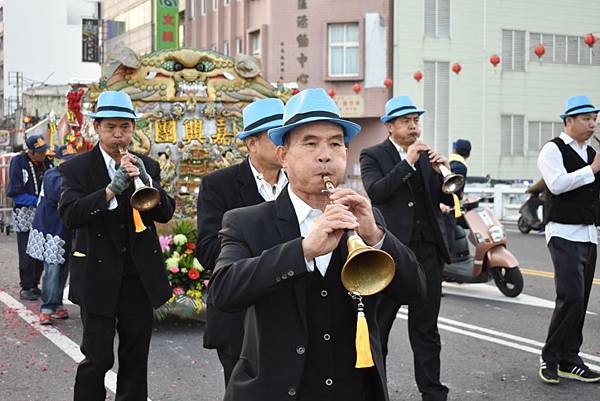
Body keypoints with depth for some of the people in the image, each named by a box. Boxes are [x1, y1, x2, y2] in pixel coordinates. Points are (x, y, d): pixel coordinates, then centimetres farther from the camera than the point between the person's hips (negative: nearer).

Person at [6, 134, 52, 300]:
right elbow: (14, 192, -13)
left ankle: (35, 285, 21)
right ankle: (26, 288, 9)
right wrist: (37, 201, -20)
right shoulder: (18, 162, -11)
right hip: (25, 215, -5)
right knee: (27, 254, -2)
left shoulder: (46, 161, 3)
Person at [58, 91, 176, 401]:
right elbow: (69, 216, -17)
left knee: (136, 358, 11)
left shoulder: (147, 167, 8)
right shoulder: (76, 169, -2)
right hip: (98, 277, -3)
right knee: (97, 359, -1)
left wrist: (146, 180, -19)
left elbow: (165, 213, -2)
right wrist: (111, 189, -28)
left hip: (140, 277, 3)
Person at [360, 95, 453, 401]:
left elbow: (449, 199, 9)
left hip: (427, 251, 4)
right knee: (377, 327, 7)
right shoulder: (372, 156, 0)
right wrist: (408, 162, -19)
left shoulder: (427, 155, 13)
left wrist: (442, 170, -8)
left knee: (426, 329, 9)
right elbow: (375, 192, -17)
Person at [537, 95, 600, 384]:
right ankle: (549, 358, -2)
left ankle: (569, 361, 16)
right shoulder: (553, 150, -6)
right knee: (570, 297, -16)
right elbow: (557, 184, -22)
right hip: (564, 234, -8)